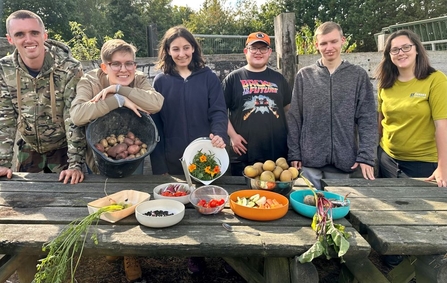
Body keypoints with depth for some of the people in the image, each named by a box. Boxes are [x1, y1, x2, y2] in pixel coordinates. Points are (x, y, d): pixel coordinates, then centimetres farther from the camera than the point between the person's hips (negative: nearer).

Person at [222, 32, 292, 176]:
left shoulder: (278, 78, 12)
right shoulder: (233, 78, 3)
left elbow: (289, 109, 19)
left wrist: (290, 136, 10)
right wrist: (232, 135, -7)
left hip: (278, 153, 3)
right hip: (243, 154, -2)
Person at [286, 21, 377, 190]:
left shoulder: (358, 76, 3)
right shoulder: (304, 76, 4)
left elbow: (367, 119, 0)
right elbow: (294, 118, 3)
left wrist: (366, 156, -9)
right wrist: (294, 153, -2)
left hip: (343, 159, 0)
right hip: (309, 158, 0)